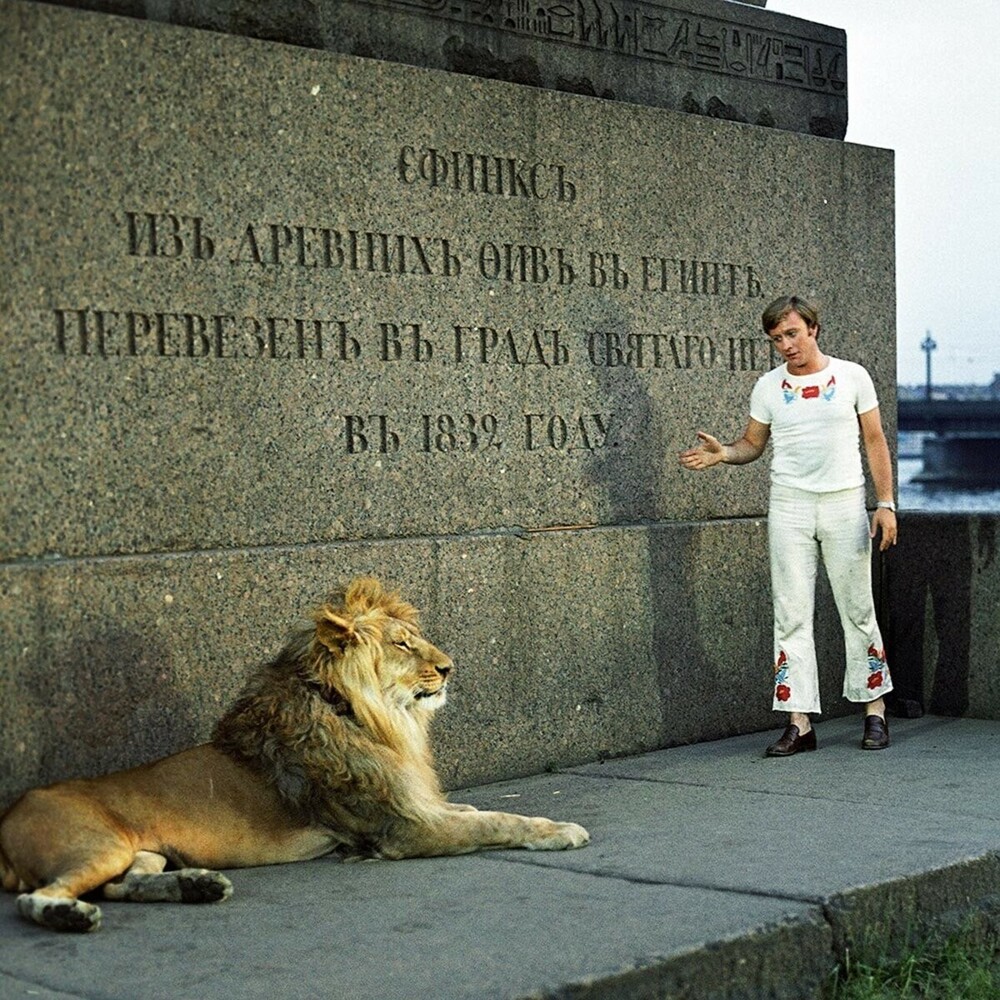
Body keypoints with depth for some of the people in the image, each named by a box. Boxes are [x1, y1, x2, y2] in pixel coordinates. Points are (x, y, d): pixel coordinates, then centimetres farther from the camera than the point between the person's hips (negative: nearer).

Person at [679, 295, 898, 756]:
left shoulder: (852, 376, 3)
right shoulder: (768, 386, 8)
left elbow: (875, 442, 5)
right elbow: (752, 444, 13)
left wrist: (886, 504, -1)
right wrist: (721, 453, -9)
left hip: (844, 502, -1)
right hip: (788, 505, 1)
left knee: (858, 610, 4)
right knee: (791, 614, -2)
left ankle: (874, 712, 15)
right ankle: (799, 722, 0)